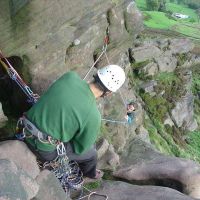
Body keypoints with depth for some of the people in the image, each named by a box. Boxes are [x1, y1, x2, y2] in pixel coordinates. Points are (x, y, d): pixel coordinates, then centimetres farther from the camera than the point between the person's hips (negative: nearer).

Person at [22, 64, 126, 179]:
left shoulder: (70, 76, -13)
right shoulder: (93, 117, -25)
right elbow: (80, 148, -9)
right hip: (44, 149, -6)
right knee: (91, 153, 17)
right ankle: (89, 173, 49)